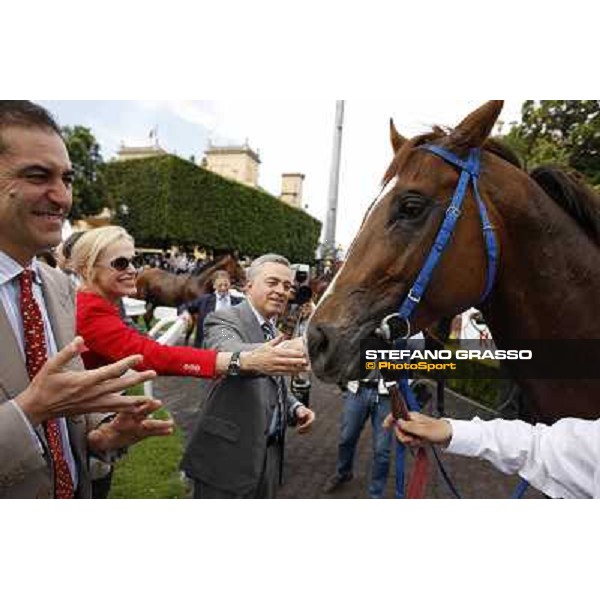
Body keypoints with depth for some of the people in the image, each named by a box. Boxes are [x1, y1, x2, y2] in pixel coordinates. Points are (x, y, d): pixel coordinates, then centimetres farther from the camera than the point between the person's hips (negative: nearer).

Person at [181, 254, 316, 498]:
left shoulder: (274, 331, 11)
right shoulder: (224, 320, -14)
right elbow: (231, 355, -38)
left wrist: (295, 407, -2)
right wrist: (286, 348, -54)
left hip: (269, 454, 8)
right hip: (228, 456, -7)